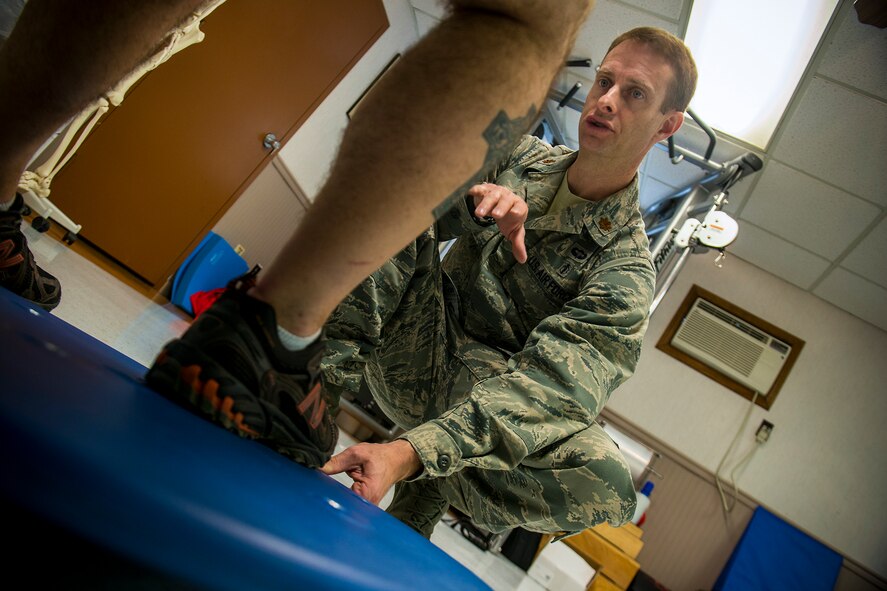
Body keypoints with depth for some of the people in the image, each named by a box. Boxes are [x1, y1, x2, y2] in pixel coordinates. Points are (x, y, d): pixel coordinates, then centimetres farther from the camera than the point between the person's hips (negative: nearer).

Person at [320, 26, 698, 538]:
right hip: (407, 345, 3)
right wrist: (473, 196, -24)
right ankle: (333, 373, -23)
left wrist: (408, 453, -39)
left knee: (607, 483, -29)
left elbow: (549, 381, -26)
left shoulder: (626, 269, -12)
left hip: (474, 393, -2)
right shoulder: (523, 156, 5)